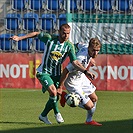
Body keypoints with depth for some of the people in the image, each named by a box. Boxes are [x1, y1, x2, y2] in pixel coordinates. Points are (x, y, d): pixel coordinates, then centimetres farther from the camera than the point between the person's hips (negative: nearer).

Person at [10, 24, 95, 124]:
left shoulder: (69, 46, -12)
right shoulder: (49, 38, -16)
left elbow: (75, 62, -16)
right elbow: (36, 34, 1)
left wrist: (86, 71, -29)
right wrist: (20, 38, 3)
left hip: (56, 74, 3)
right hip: (43, 72, -3)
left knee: (56, 97, 0)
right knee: (53, 91, -24)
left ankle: (43, 115, 25)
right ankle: (57, 113, 1)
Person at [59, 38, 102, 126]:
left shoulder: (86, 46, -13)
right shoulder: (81, 59, -38)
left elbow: (79, 45, 13)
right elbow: (66, 71, -32)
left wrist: (90, 59, 21)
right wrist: (60, 87, -24)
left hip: (81, 77, 9)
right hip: (73, 83, -9)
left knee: (94, 99, 18)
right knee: (89, 106, -6)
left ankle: (89, 120, 40)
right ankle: (66, 97, 11)